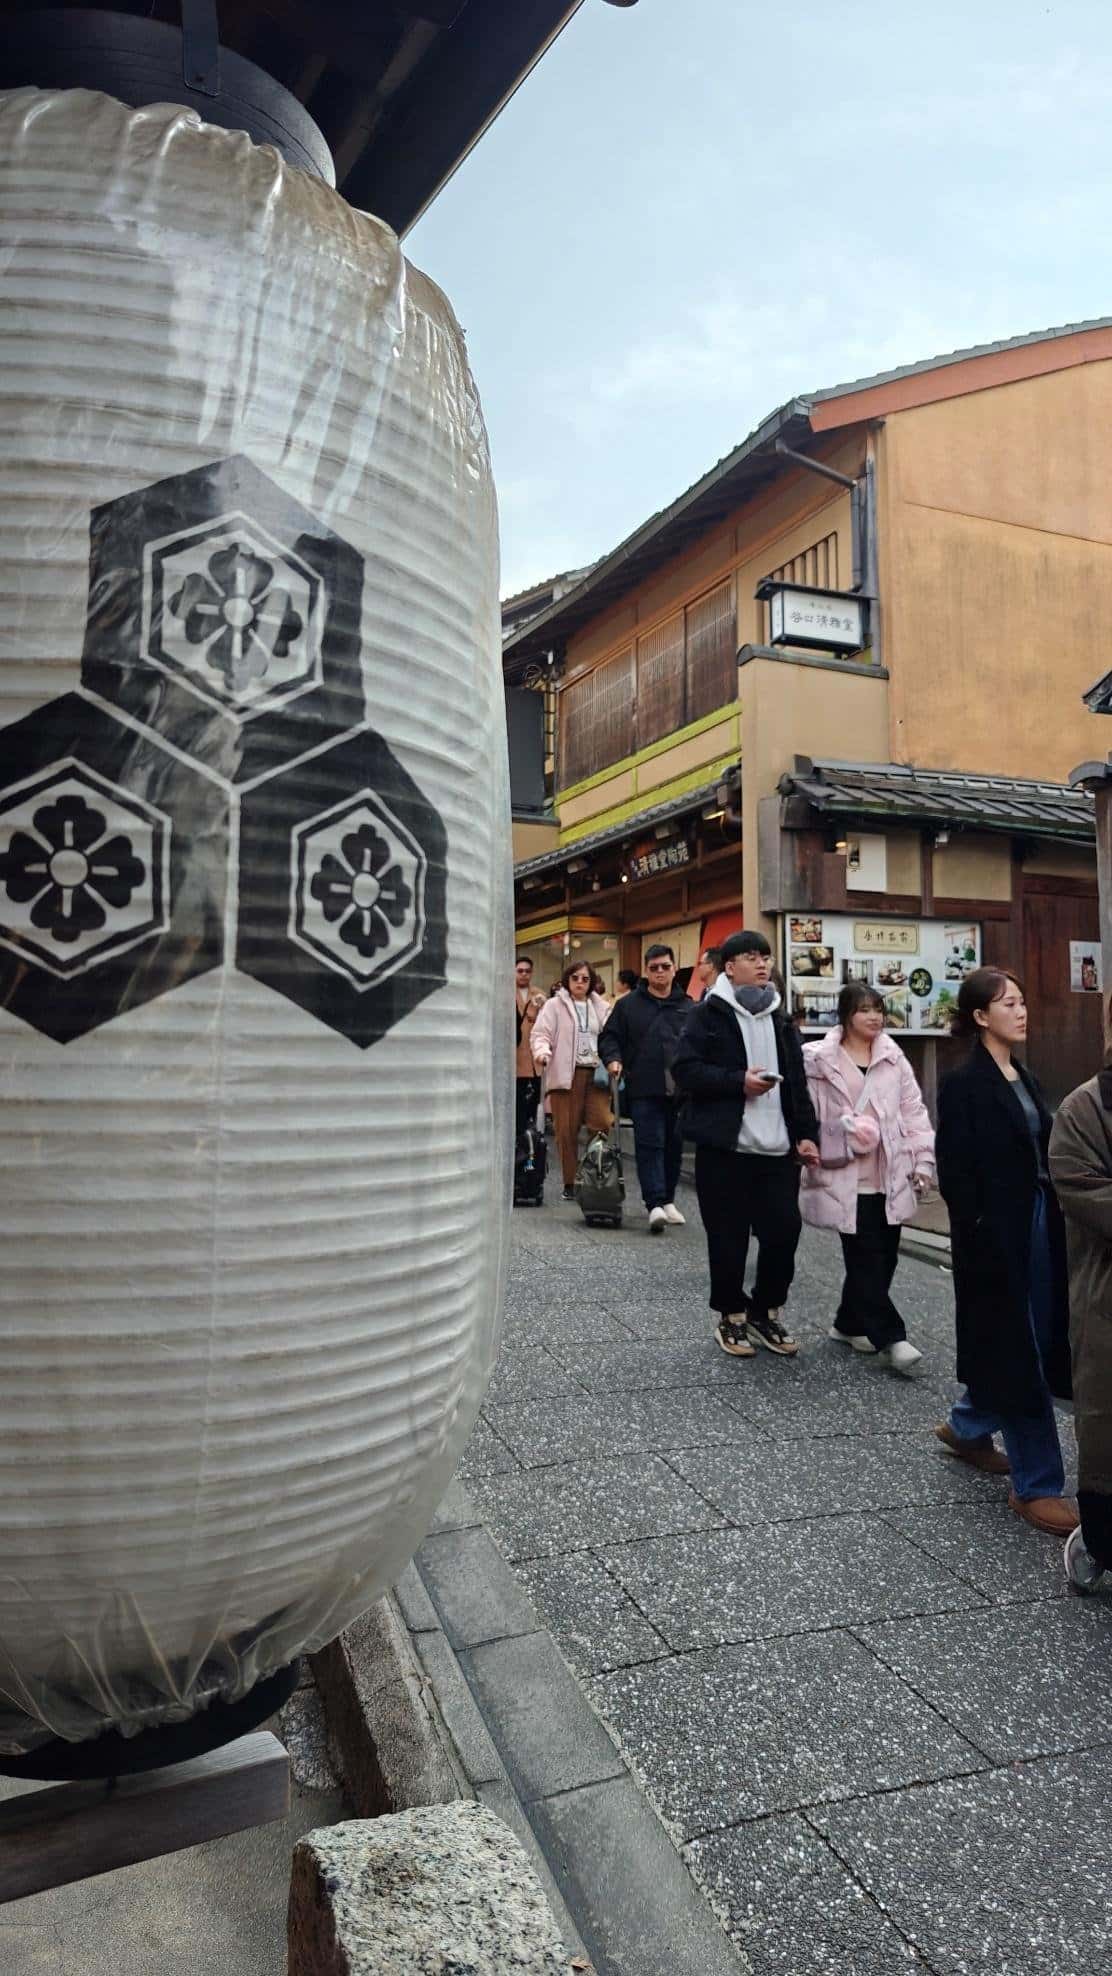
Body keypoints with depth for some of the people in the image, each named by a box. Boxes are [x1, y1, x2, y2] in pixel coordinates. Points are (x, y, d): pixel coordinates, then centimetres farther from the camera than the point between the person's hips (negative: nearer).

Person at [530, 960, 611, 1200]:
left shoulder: (601, 1007, 16)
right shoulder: (555, 1005, 6)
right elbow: (541, 1033, -2)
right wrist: (542, 1051, -23)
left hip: (595, 1073, 2)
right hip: (565, 1073, -2)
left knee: (601, 1124, -8)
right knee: (567, 1129, 1)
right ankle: (570, 1182, 11)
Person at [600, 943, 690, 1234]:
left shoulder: (687, 1007, 12)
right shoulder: (628, 1005, 7)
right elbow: (609, 1036, 9)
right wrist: (613, 1059, -10)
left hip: (679, 1089, 3)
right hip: (644, 1090, -3)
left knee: (674, 1145, 10)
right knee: (649, 1145, -8)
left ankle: (667, 1200, 23)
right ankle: (655, 1204, -10)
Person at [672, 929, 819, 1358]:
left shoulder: (779, 1019, 16)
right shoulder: (708, 1014, -2)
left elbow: (797, 1082, 17)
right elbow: (685, 1070, -10)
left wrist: (805, 1134, 8)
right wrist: (739, 1081, -17)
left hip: (777, 1148, 5)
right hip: (724, 1147, -5)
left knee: (784, 1231, 4)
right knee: (728, 1238, 4)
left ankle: (766, 1312, 24)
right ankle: (732, 1317, 22)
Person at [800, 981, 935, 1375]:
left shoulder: (894, 1058, 9)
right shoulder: (819, 1059, -4)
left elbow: (913, 1110, 9)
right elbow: (809, 1114, -3)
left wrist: (923, 1161, 4)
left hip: (890, 1176, 5)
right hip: (847, 1178, -5)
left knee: (883, 1256, 11)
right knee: (866, 1258, -5)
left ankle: (850, 1323, 28)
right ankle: (890, 1337, 1)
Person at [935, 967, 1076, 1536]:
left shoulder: (1023, 1079, 11)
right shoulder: (964, 1084, -13)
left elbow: (1039, 1158, 11)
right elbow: (956, 1174, -15)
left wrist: (1053, 1228, 5)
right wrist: (981, 1242, -17)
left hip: (1036, 1228, 8)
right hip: (996, 1237, -8)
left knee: (1035, 1344, 16)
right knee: (1018, 1351, 0)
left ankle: (966, 1427, 38)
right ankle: (1036, 1486, 13)